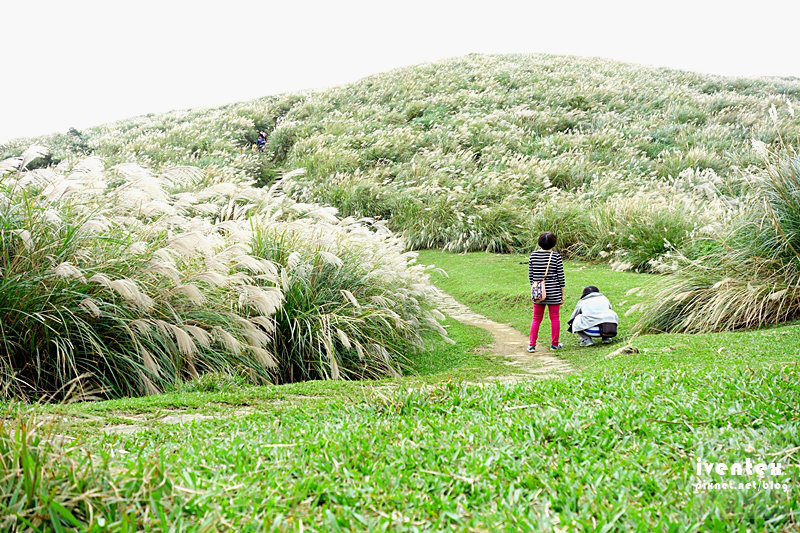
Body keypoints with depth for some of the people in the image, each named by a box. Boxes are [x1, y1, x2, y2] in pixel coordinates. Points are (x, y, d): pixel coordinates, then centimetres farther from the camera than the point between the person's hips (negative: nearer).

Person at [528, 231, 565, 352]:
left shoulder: (533, 255, 0)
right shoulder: (556, 256, -9)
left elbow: (530, 275, 4)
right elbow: (560, 277, -5)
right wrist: (562, 294, 3)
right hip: (554, 292, -3)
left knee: (536, 319, 11)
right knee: (555, 318, 9)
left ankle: (532, 345, 11)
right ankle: (554, 344, 18)